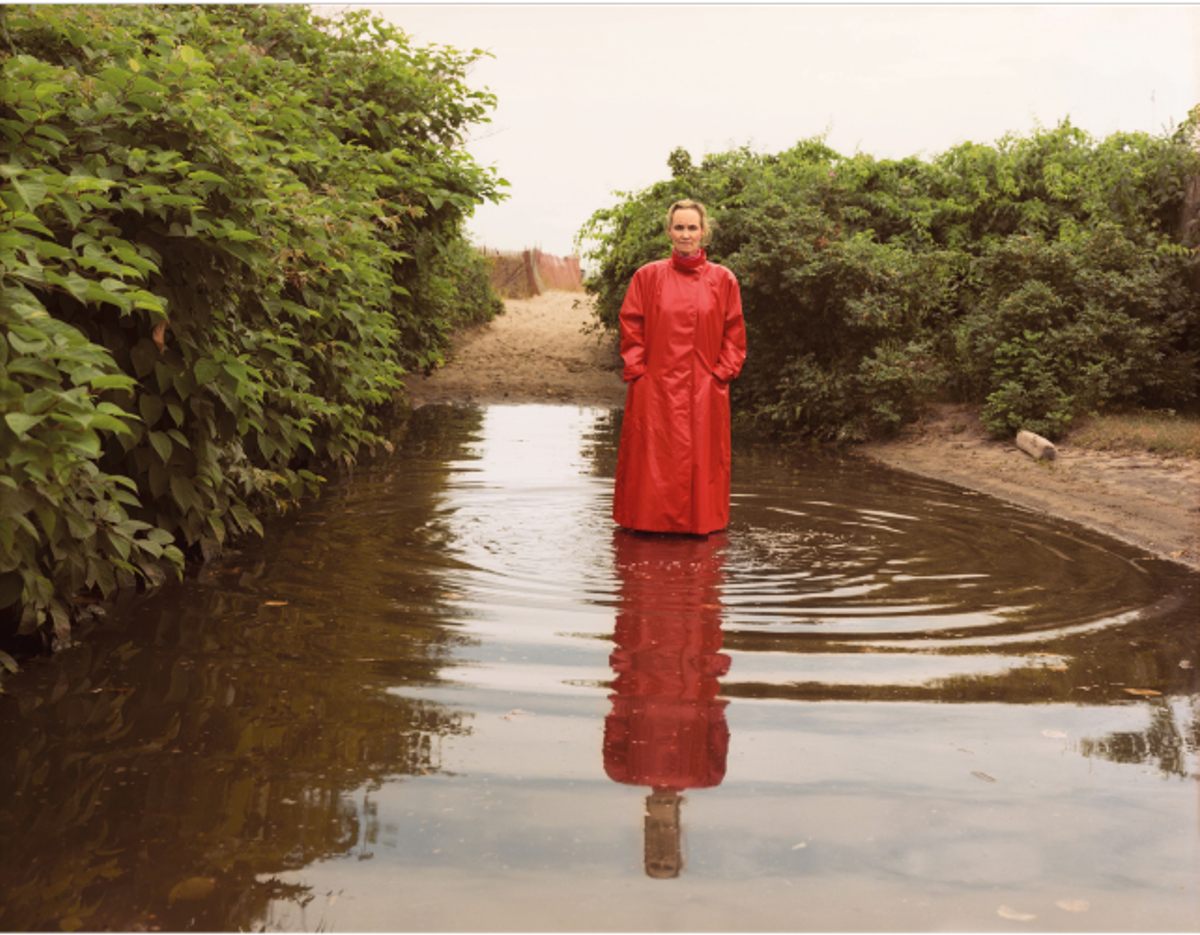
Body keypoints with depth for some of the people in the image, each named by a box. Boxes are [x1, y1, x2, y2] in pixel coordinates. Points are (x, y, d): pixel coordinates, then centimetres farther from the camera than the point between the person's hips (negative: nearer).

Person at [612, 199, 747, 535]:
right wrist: (638, 370, -3)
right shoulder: (648, 276, 4)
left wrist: (722, 373, -2)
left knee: (702, 462, 4)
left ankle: (700, 524, 16)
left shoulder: (723, 280, 5)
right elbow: (631, 327, 5)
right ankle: (653, 523, 12)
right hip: (657, 389, 0)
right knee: (655, 462, 1)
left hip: (704, 393, 1)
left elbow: (734, 334, 7)